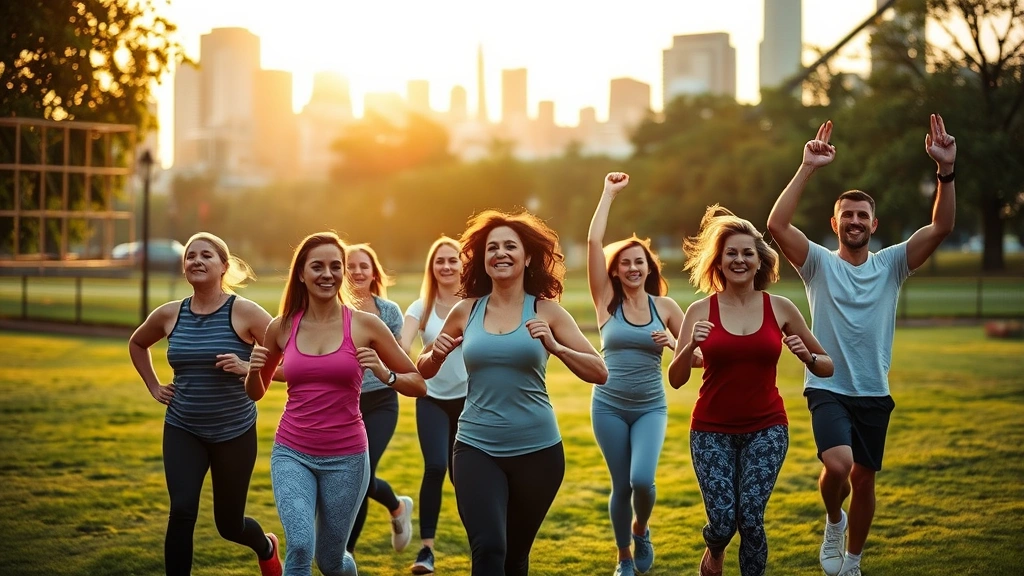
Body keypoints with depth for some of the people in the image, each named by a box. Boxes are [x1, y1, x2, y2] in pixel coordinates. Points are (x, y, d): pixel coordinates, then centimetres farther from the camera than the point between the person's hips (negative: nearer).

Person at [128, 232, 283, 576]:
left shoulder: (244, 312, -12)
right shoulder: (169, 314, 0)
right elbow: (137, 344, 21)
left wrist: (248, 368, -25)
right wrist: (154, 387, 12)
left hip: (234, 432, -2)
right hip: (182, 431, 2)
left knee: (229, 525, 12)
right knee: (182, 511, -19)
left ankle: (266, 547, 47)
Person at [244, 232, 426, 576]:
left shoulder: (364, 325, -5)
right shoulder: (282, 327, 1)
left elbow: (418, 385, 0)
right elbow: (256, 393, 15)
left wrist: (384, 374, -18)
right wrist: (253, 370, -6)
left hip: (346, 458, 0)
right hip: (292, 454, 1)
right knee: (300, 546, -22)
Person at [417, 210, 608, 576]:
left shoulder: (546, 311, -1)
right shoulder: (466, 311, 3)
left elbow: (600, 373, -6)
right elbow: (423, 371, 15)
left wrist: (555, 347, -21)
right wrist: (437, 355, -7)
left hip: (537, 450, 0)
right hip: (477, 448, 0)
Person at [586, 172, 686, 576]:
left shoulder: (665, 307, 1)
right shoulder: (607, 302, -2)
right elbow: (594, 242, -11)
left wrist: (674, 344, -16)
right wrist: (609, 194, -6)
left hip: (651, 408, 0)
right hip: (609, 407, 0)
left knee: (642, 479, -18)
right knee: (621, 486, 3)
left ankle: (641, 530, 15)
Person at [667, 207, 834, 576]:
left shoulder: (780, 309, -1)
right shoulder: (701, 311, -4)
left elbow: (827, 368, 7)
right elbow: (676, 379, -8)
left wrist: (807, 356, -14)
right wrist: (691, 346, -25)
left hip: (766, 428, 0)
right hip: (712, 430, 0)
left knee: (750, 517, -13)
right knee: (723, 519, -9)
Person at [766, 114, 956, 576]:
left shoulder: (891, 265, 2)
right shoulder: (819, 263, -4)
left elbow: (941, 227, -10)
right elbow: (777, 225, -20)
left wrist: (946, 170, -23)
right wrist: (807, 169, -27)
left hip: (875, 394, 3)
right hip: (827, 389, -3)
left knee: (864, 479, 10)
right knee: (838, 464, -25)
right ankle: (834, 521, 8)